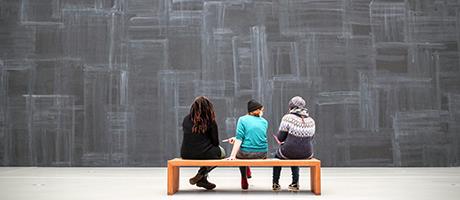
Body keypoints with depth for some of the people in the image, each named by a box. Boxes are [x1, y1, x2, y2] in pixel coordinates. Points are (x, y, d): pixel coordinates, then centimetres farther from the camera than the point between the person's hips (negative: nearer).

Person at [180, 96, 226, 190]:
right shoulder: (210, 121, -6)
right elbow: (215, 141, -3)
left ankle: (202, 179, 23)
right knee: (221, 152, 26)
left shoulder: (186, 119, 5)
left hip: (186, 154, 5)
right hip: (204, 154, -5)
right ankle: (201, 176, 8)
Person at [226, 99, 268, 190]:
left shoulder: (242, 119, -3)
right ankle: (248, 172, 49)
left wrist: (233, 155, -17)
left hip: (246, 154, -3)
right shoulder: (264, 122, 8)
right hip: (262, 154, 3)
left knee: (239, 152, 33)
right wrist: (235, 138, 20)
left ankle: (244, 180, 33)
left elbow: (239, 138, -13)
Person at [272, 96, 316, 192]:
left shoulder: (288, 118, -13)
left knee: (277, 154, 31)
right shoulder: (311, 121, 1)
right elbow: (310, 138, 13)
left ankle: (275, 184, 36)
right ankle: (295, 183, 33)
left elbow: (280, 138, -8)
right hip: (307, 154, 4)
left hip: (288, 152, -4)